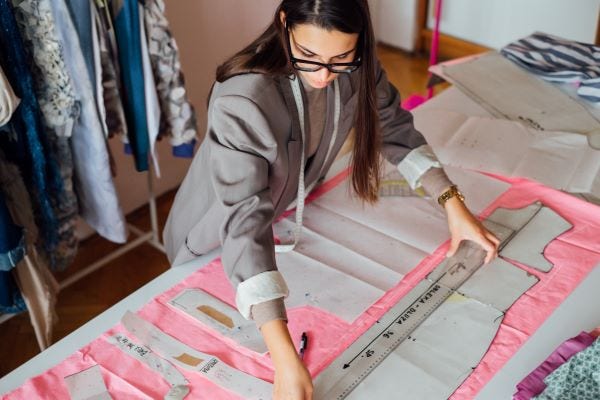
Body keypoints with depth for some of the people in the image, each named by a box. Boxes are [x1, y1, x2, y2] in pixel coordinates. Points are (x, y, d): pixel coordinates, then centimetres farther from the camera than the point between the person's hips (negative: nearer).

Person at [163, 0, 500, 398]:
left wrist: (453, 202, -13)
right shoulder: (242, 100, -41)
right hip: (218, 245, -5)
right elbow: (244, 222, -46)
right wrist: (284, 358, -53)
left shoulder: (352, 66, -22)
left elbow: (394, 128, -5)